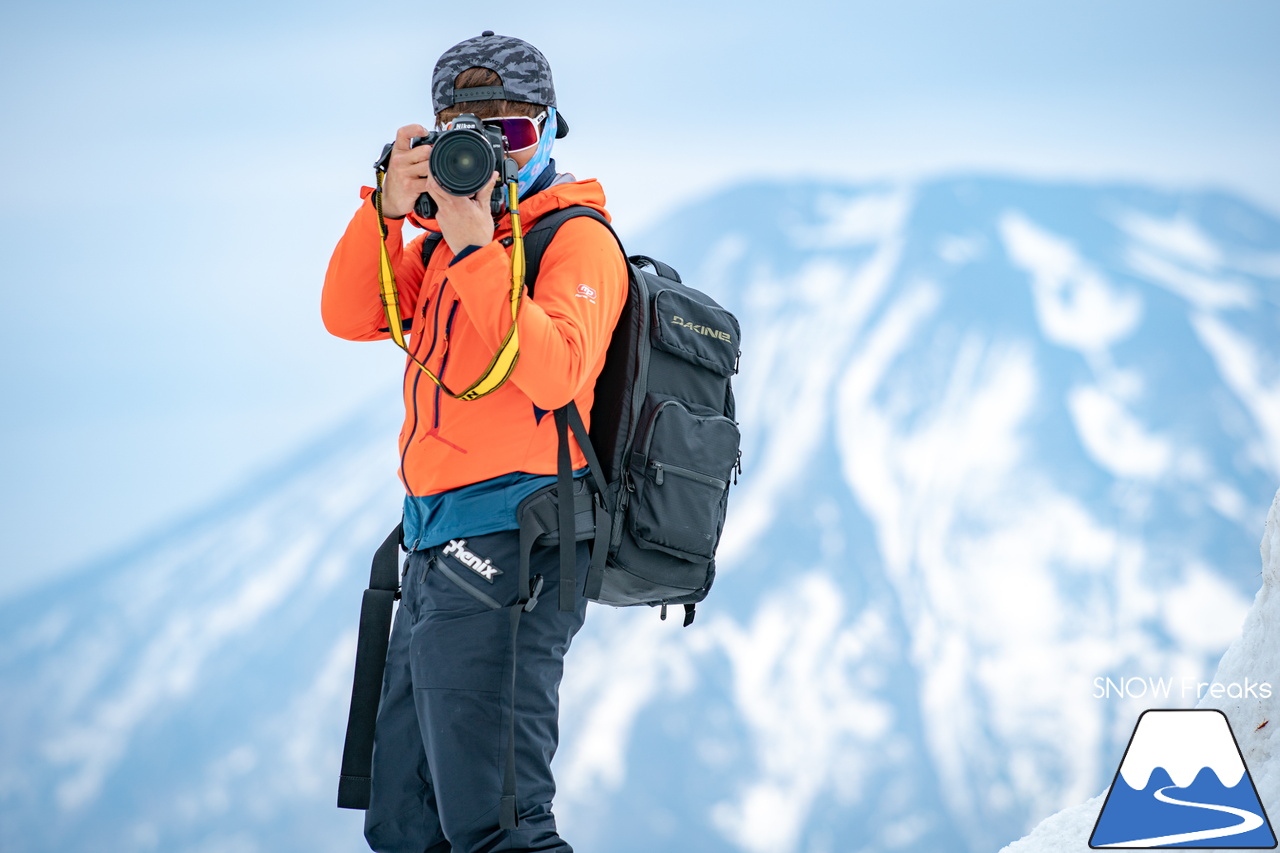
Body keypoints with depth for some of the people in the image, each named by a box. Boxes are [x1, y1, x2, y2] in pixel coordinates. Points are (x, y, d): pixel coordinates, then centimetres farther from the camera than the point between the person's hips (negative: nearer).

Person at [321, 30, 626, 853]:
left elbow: (554, 375, -21)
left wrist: (476, 250, -24)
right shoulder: (447, 240, 18)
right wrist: (388, 208, -8)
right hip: (440, 551, 9)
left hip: (506, 550, -9)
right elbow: (351, 316, 6)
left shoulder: (578, 237, -5)